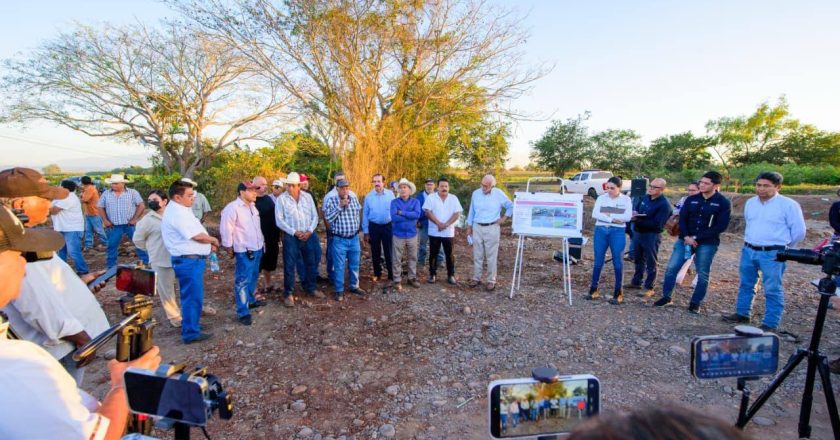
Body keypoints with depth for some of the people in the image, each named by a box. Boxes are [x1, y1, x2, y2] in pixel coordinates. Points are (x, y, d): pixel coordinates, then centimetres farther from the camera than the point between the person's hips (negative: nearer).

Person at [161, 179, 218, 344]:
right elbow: (197, 236, -22)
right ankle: (191, 333, 10)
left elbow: (193, 234, 18)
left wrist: (208, 243, 6)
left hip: (190, 259, 11)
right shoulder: (177, 213, -20)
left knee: (190, 296, 23)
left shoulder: (179, 210, 13)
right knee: (193, 297, -1)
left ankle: (189, 323, 39)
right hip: (188, 261, -11)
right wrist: (213, 240, -3)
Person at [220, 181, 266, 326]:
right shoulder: (232, 208, -16)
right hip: (244, 252, -8)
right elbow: (226, 229, -15)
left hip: (257, 249, 9)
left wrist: (262, 241, 19)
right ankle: (243, 312, 3)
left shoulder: (252, 206, 12)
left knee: (253, 277, 20)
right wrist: (229, 247, -9)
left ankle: (251, 300, 37)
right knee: (243, 281, -3)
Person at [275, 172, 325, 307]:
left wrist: (310, 231, -10)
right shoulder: (281, 199, -5)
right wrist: (294, 232, -16)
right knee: (289, 266, 2)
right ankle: (288, 293, 14)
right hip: (291, 237, -3)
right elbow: (279, 220, -9)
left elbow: (315, 216, 4)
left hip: (309, 235, 4)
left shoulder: (307, 197, 4)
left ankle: (310, 287, 31)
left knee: (311, 263, 13)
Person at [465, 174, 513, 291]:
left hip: (492, 228, -3)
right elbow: (471, 211, 10)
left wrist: (504, 218, 0)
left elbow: (511, 206, 6)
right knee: (477, 255, 9)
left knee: (491, 256, 2)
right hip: (477, 228, 3)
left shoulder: (499, 194, -6)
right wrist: (469, 226, 11)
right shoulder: (475, 193, 1)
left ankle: (491, 280, 11)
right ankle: (476, 278, 19)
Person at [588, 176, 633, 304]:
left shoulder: (626, 200, 2)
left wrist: (608, 214, -12)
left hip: (618, 232, -1)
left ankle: (618, 292, 13)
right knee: (598, 261, 5)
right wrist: (612, 219, -15)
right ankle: (593, 289, 15)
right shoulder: (601, 198, 4)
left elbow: (627, 217, -10)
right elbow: (595, 214, -7)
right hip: (600, 230, 1)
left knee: (617, 261, 2)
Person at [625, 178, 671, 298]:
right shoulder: (645, 198, 7)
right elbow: (637, 211, 18)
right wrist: (634, 214, -7)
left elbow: (656, 224, -22)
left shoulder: (664, 204, -16)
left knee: (651, 263, 3)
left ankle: (649, 288, 13)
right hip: (638, 233, 7)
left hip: (652, 236, -7)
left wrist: (637, 220, -24)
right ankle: (636, 282, 32)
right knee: (638, 259, 19)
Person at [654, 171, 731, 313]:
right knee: (671, 268, -2)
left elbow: (721, 226, -10)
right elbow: (682, 219, 3)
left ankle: (695, 303, 20)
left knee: (702, 275, 6)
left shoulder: (724, 203, -4)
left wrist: (696, 237, -14)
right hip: (685, 240, 3)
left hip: (707, 244, -3)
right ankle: (666, 297, 11)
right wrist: (686, 237, -14)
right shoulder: (691, 200, 5)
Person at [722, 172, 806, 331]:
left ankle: (770, 324, 11)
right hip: (748, 251, 6)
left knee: (772, 290, 2)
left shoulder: (788, 204, -10)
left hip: (772, 254, -6)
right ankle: (742, 314, 29)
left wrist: (783, 246, 7)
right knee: (745, 285, 16)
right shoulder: (750, 202, 7)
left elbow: (799, 231, -4)